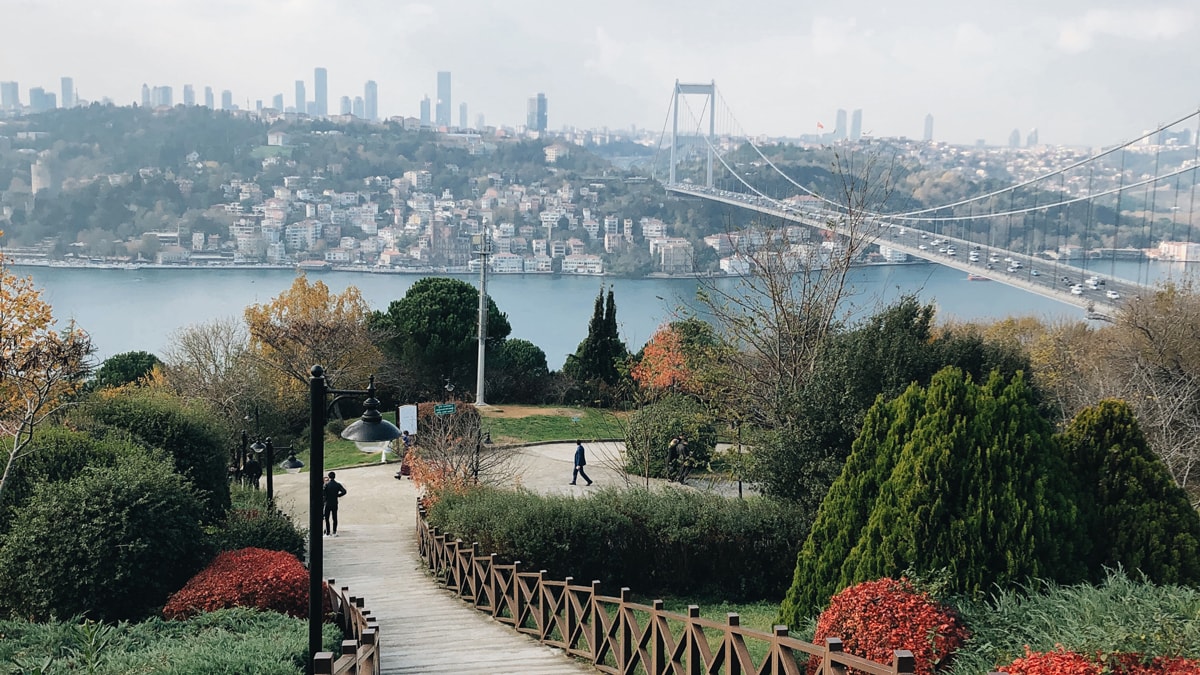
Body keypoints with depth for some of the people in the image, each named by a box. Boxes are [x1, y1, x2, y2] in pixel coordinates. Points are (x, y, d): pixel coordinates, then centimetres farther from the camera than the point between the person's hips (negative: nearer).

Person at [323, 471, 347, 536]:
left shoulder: (327, 485, -8)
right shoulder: (338, 484, 1)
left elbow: (322, 491, -19)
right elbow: (344, 491, -6)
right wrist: (337, 495, 5)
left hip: (328, 504, -3)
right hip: (335, 504, 3)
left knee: (327, 518, 3)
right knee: (335, 518, 9)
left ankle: (328, 533, -1)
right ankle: (334, 532, 8)